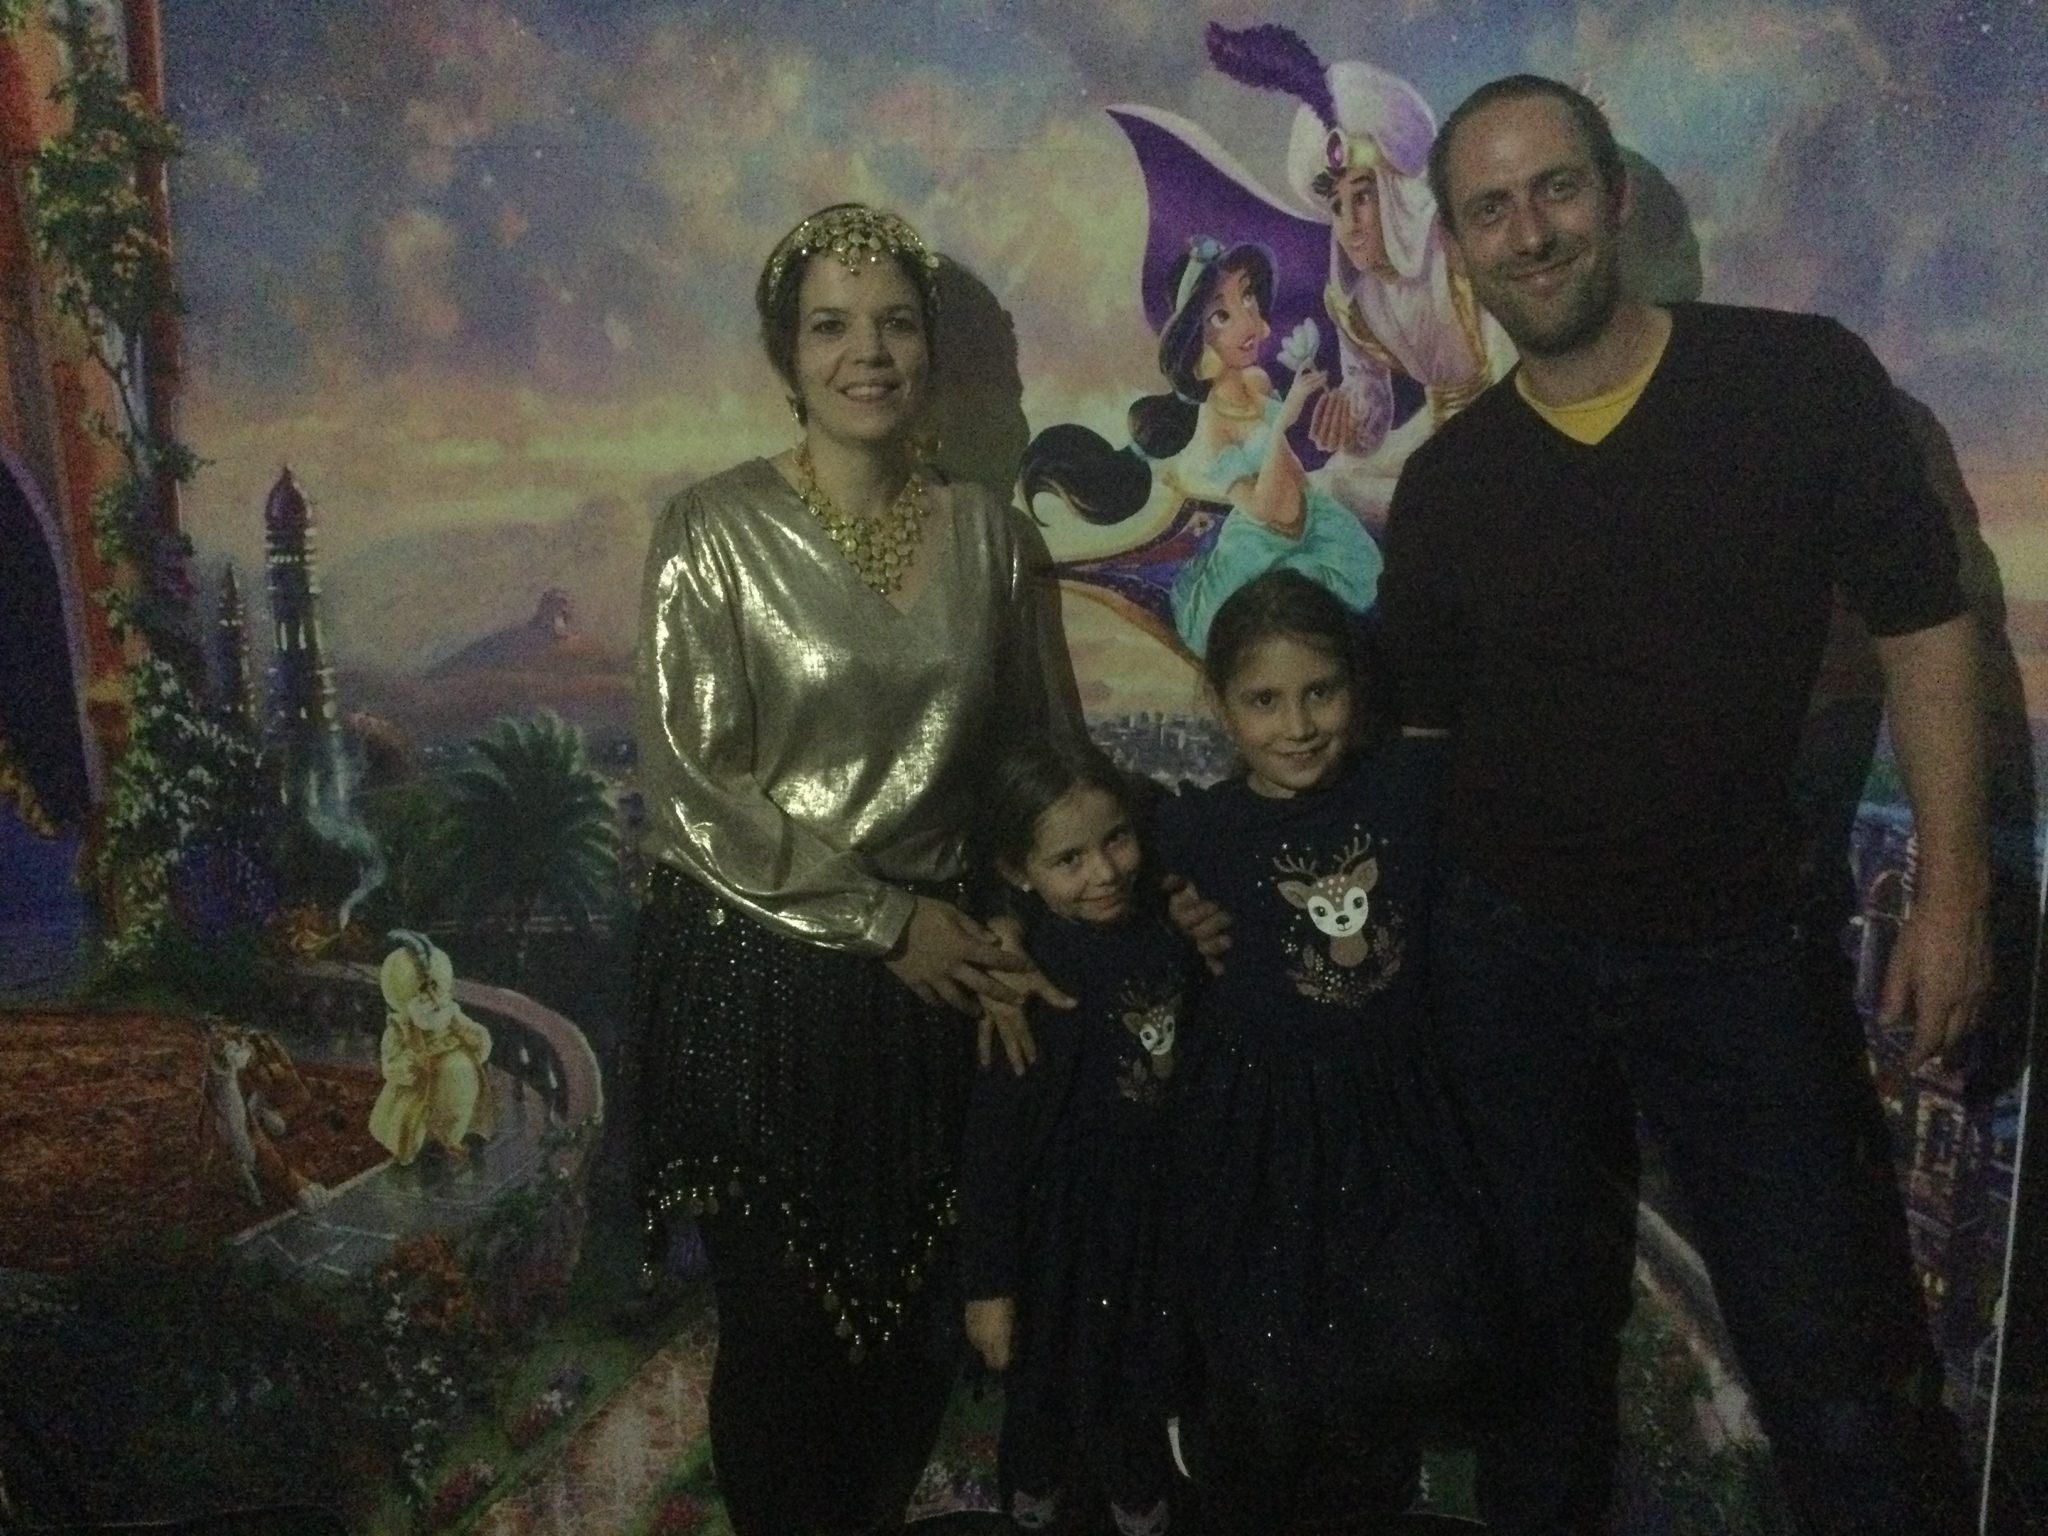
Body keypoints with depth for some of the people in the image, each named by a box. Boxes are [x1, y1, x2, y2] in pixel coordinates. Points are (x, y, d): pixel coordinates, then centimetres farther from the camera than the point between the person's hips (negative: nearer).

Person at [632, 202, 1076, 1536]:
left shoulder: (989, 536, 3)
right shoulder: (717, 532, -9)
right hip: (757, 973, -3)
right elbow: (692, 789, -13)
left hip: (935, 975, 4)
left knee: (915, 1314, 14)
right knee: (781, 1322, 7)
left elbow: (1045, 756, 10)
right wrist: (884, 922, -13)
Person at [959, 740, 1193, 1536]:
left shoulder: (1168, 931, -10)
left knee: (1146, 1383, 24)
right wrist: (988, 1282, -17)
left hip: (1156, 1207, 4)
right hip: (1060, 1219, -4)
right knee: (1050, 1387, 20)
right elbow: (993, 1139, -20)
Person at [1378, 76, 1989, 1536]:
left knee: (1828, 1342, 4)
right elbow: (1419, 721, 7)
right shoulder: (1448, 479, -1)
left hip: (1742, 943, -2)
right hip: (1510, 951, 3)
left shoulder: (1803, 379, -8)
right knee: (1527, 1304, 19)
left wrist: (1952, 890, -10)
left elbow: (1923, 632, -6)